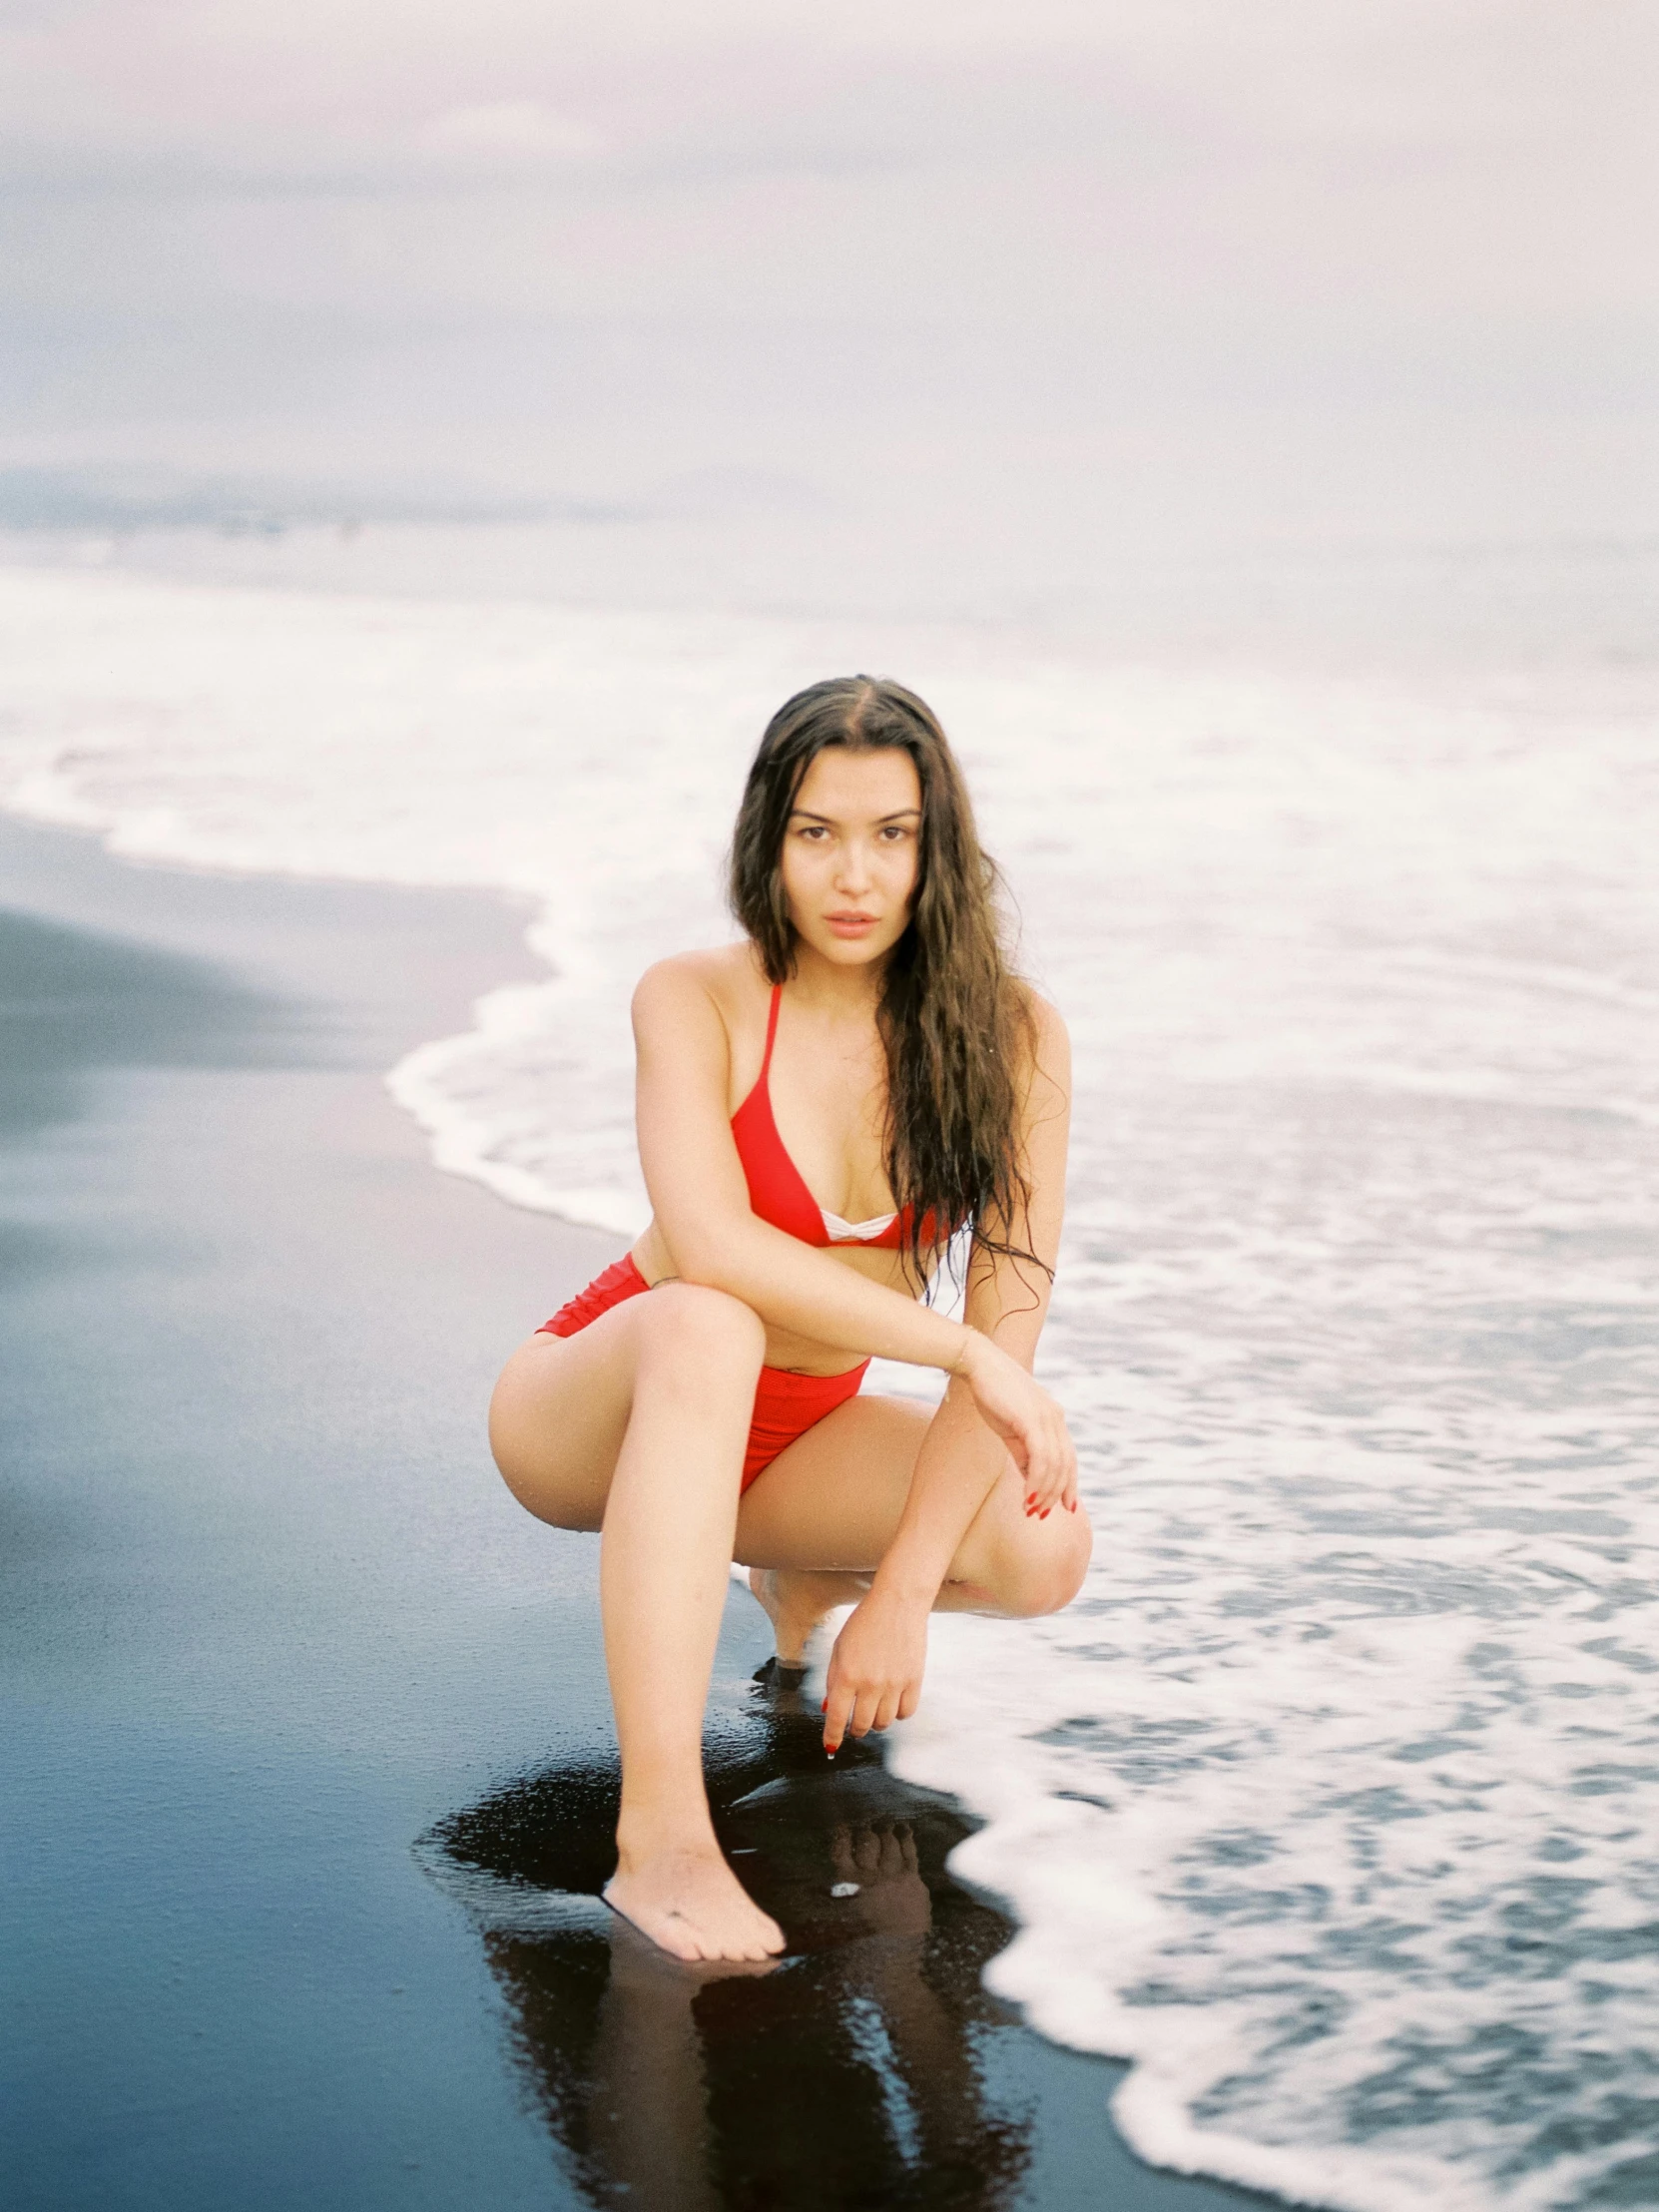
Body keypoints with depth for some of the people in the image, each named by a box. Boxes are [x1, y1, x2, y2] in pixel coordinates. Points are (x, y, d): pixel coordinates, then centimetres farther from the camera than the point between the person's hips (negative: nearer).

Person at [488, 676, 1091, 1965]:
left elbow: (1011, 1317, -16)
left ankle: (805, 1580, 11)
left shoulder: (1010, 1036, -11)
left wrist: (900, 1587, -23)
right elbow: (709, 1245, -31)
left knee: (1046, 1549, -24)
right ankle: (661, 1834, -42)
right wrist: (964, 1352, -32)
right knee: (704, 1328, -38)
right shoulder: (696, 1003, -16)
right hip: (589, 1420, -3)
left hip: (787, 1438, 3)